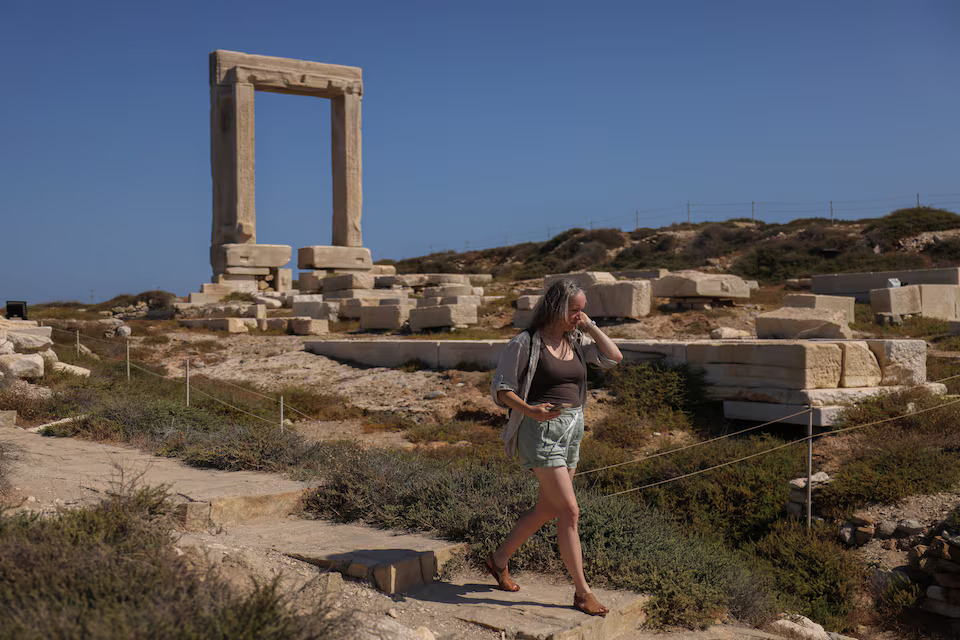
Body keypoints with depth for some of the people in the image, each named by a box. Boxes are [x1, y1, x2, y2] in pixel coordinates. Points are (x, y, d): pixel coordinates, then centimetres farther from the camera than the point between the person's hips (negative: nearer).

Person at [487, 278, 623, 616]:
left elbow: (614, 356, 7)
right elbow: (500, 388, -9)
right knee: (570, 511, -9)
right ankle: (582, 592, 1)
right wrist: (530, 410, -26)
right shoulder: (526, 343, -10)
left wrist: (590, 327, 0)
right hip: (541, 432, -8)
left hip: (572, 430, 8)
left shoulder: (576, 342, 10)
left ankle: (499, 559, 34)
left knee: (547, 508, 15)